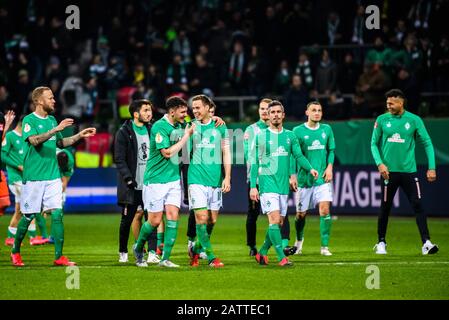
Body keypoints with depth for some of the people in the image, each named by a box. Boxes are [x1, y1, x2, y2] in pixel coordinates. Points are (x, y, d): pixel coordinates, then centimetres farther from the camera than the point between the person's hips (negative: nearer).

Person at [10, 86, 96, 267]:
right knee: (28, 216, 1)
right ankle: (15, 251, 20)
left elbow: (60, 143, 25)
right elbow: (35, 140, -25)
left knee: (57, 214, -3)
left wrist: (80, 135, 15)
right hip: (33, 176, -6)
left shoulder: (51, 120, 14)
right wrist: (57, 129, -29)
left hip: (53, 176, 6)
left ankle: (59, 256, -2)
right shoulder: (29, 120, -8)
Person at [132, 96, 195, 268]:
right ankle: (138, 248, 25)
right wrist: (187, 135, -16)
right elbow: (167, 152, -21)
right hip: (156, 180, -6)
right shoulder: (159, 127, -15)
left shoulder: (179, 125, 8)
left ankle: (165, 258, -3)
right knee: (155, 220, -1)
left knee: (173, 216, -5)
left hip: (174, 179, 6)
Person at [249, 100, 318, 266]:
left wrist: (310, 168, -13)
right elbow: (254, 162, 1)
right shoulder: (260, 136, 0)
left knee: (279, 222, 7)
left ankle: (262, 253, 24)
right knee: (274, 219, -15)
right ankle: (281, 257, -17)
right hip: (267, 182, -5)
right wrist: (253, 186, -5)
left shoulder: (290, 136, 11)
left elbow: (299, 155, 7)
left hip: (283, 184, 5)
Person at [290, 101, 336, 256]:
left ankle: (325, 246, -9)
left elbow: (331, 150, 14)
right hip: (304, 178, -1)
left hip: (322, 178, 1)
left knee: (325, 209, -15)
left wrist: (329, 167, -2)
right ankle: (299, 240, 35)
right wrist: (292, 176, -7)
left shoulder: (326, 129, 7)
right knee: (301, 214, 7)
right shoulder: (298, 131, -2)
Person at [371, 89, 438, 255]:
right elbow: (374, 143, 7)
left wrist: (432, 168, -4)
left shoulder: (414, 120, 0)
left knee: (418, 205, -10)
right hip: (388, 171, 1)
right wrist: (380, 163, -8)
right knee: (385, 208, 6)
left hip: (409, 171, -1)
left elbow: (427, 143, 3)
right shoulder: (381, 120, 2)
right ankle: (381, 243, 21)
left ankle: (426, 243, -12)